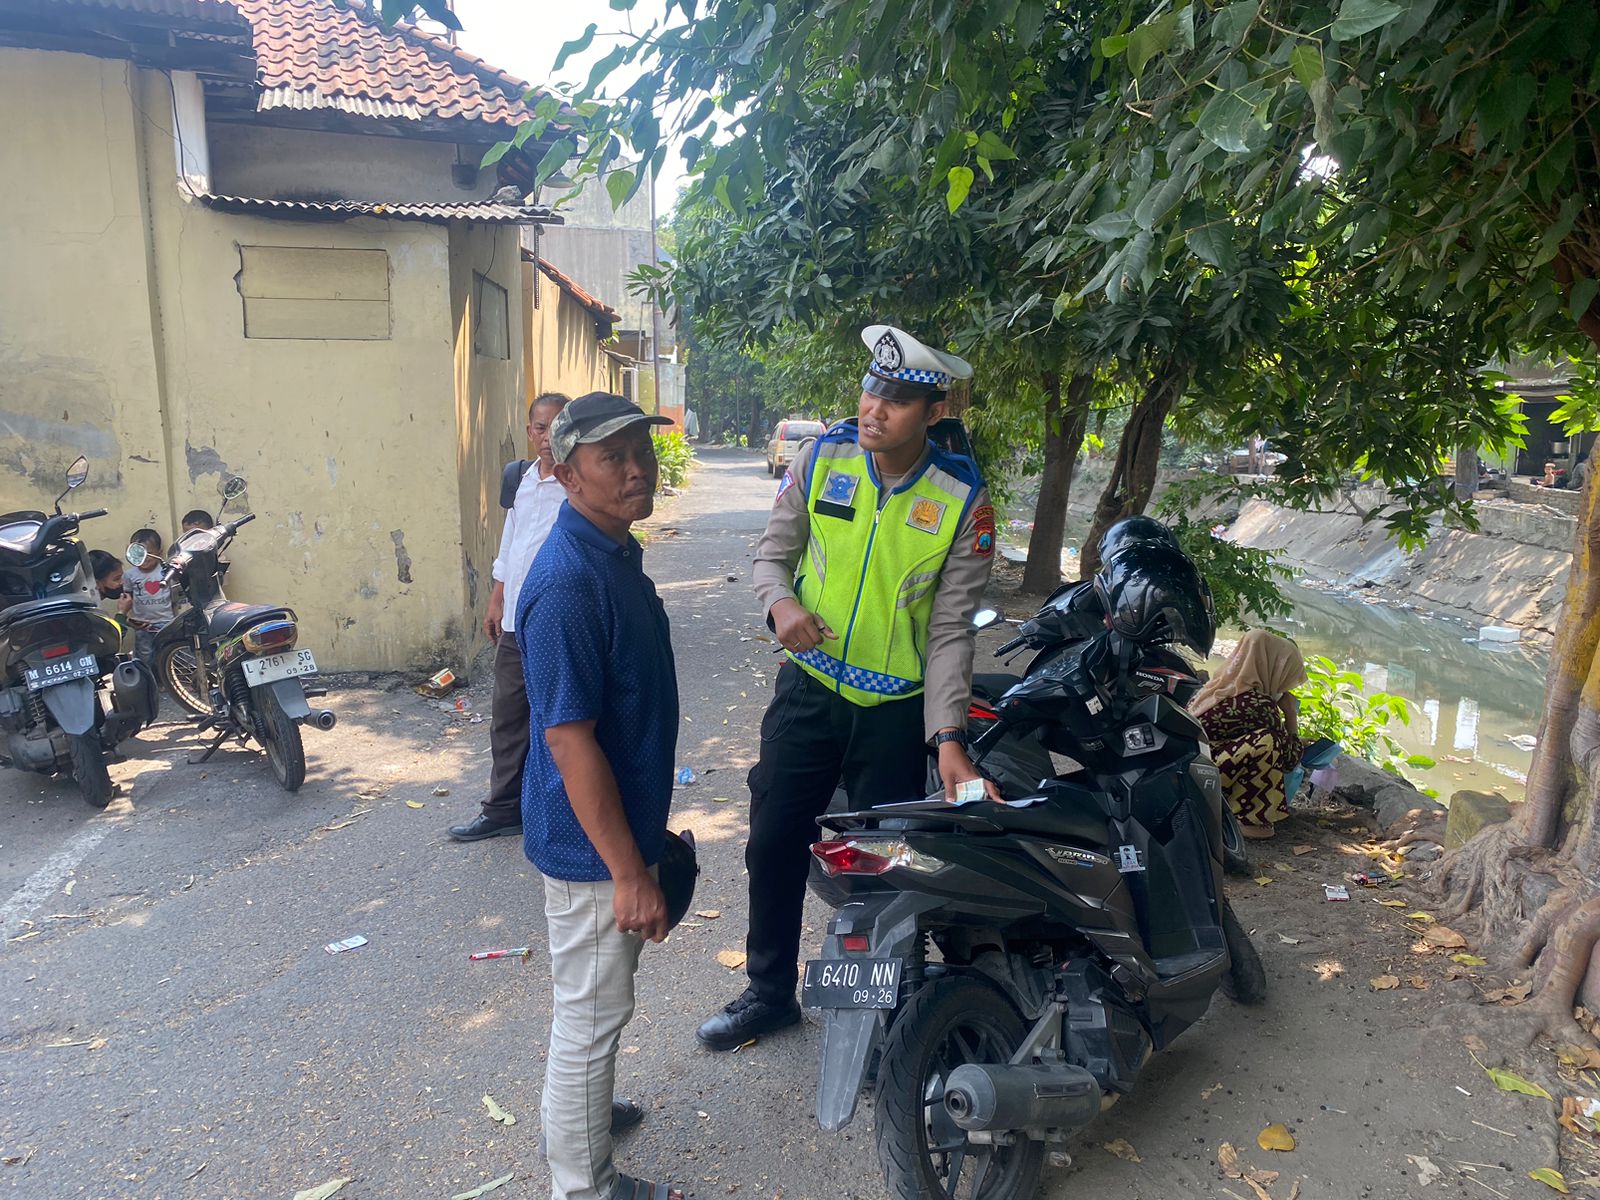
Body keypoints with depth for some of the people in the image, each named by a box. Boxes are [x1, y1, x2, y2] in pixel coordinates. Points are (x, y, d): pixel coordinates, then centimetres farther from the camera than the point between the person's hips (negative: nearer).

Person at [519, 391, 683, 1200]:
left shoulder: (618, 554, 4)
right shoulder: (568, 584, -27)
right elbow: (568, 740, -27)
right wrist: (629, 873, -22)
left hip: (624, 826, 9)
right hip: (593, 845, -9)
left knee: (591, 1002, 27)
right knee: (592, 1013, 9)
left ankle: (575, 1109, 49)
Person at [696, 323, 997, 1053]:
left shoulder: (963, 501, -12)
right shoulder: (822, 458, -6)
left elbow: (950, 629, -10)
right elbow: (773, 550, 4)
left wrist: (948, 738, -18)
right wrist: (780, 603, -19)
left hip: (897, 709, -2)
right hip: (808, 686, 2)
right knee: (774, 844, 9)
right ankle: (769, 991, 32)